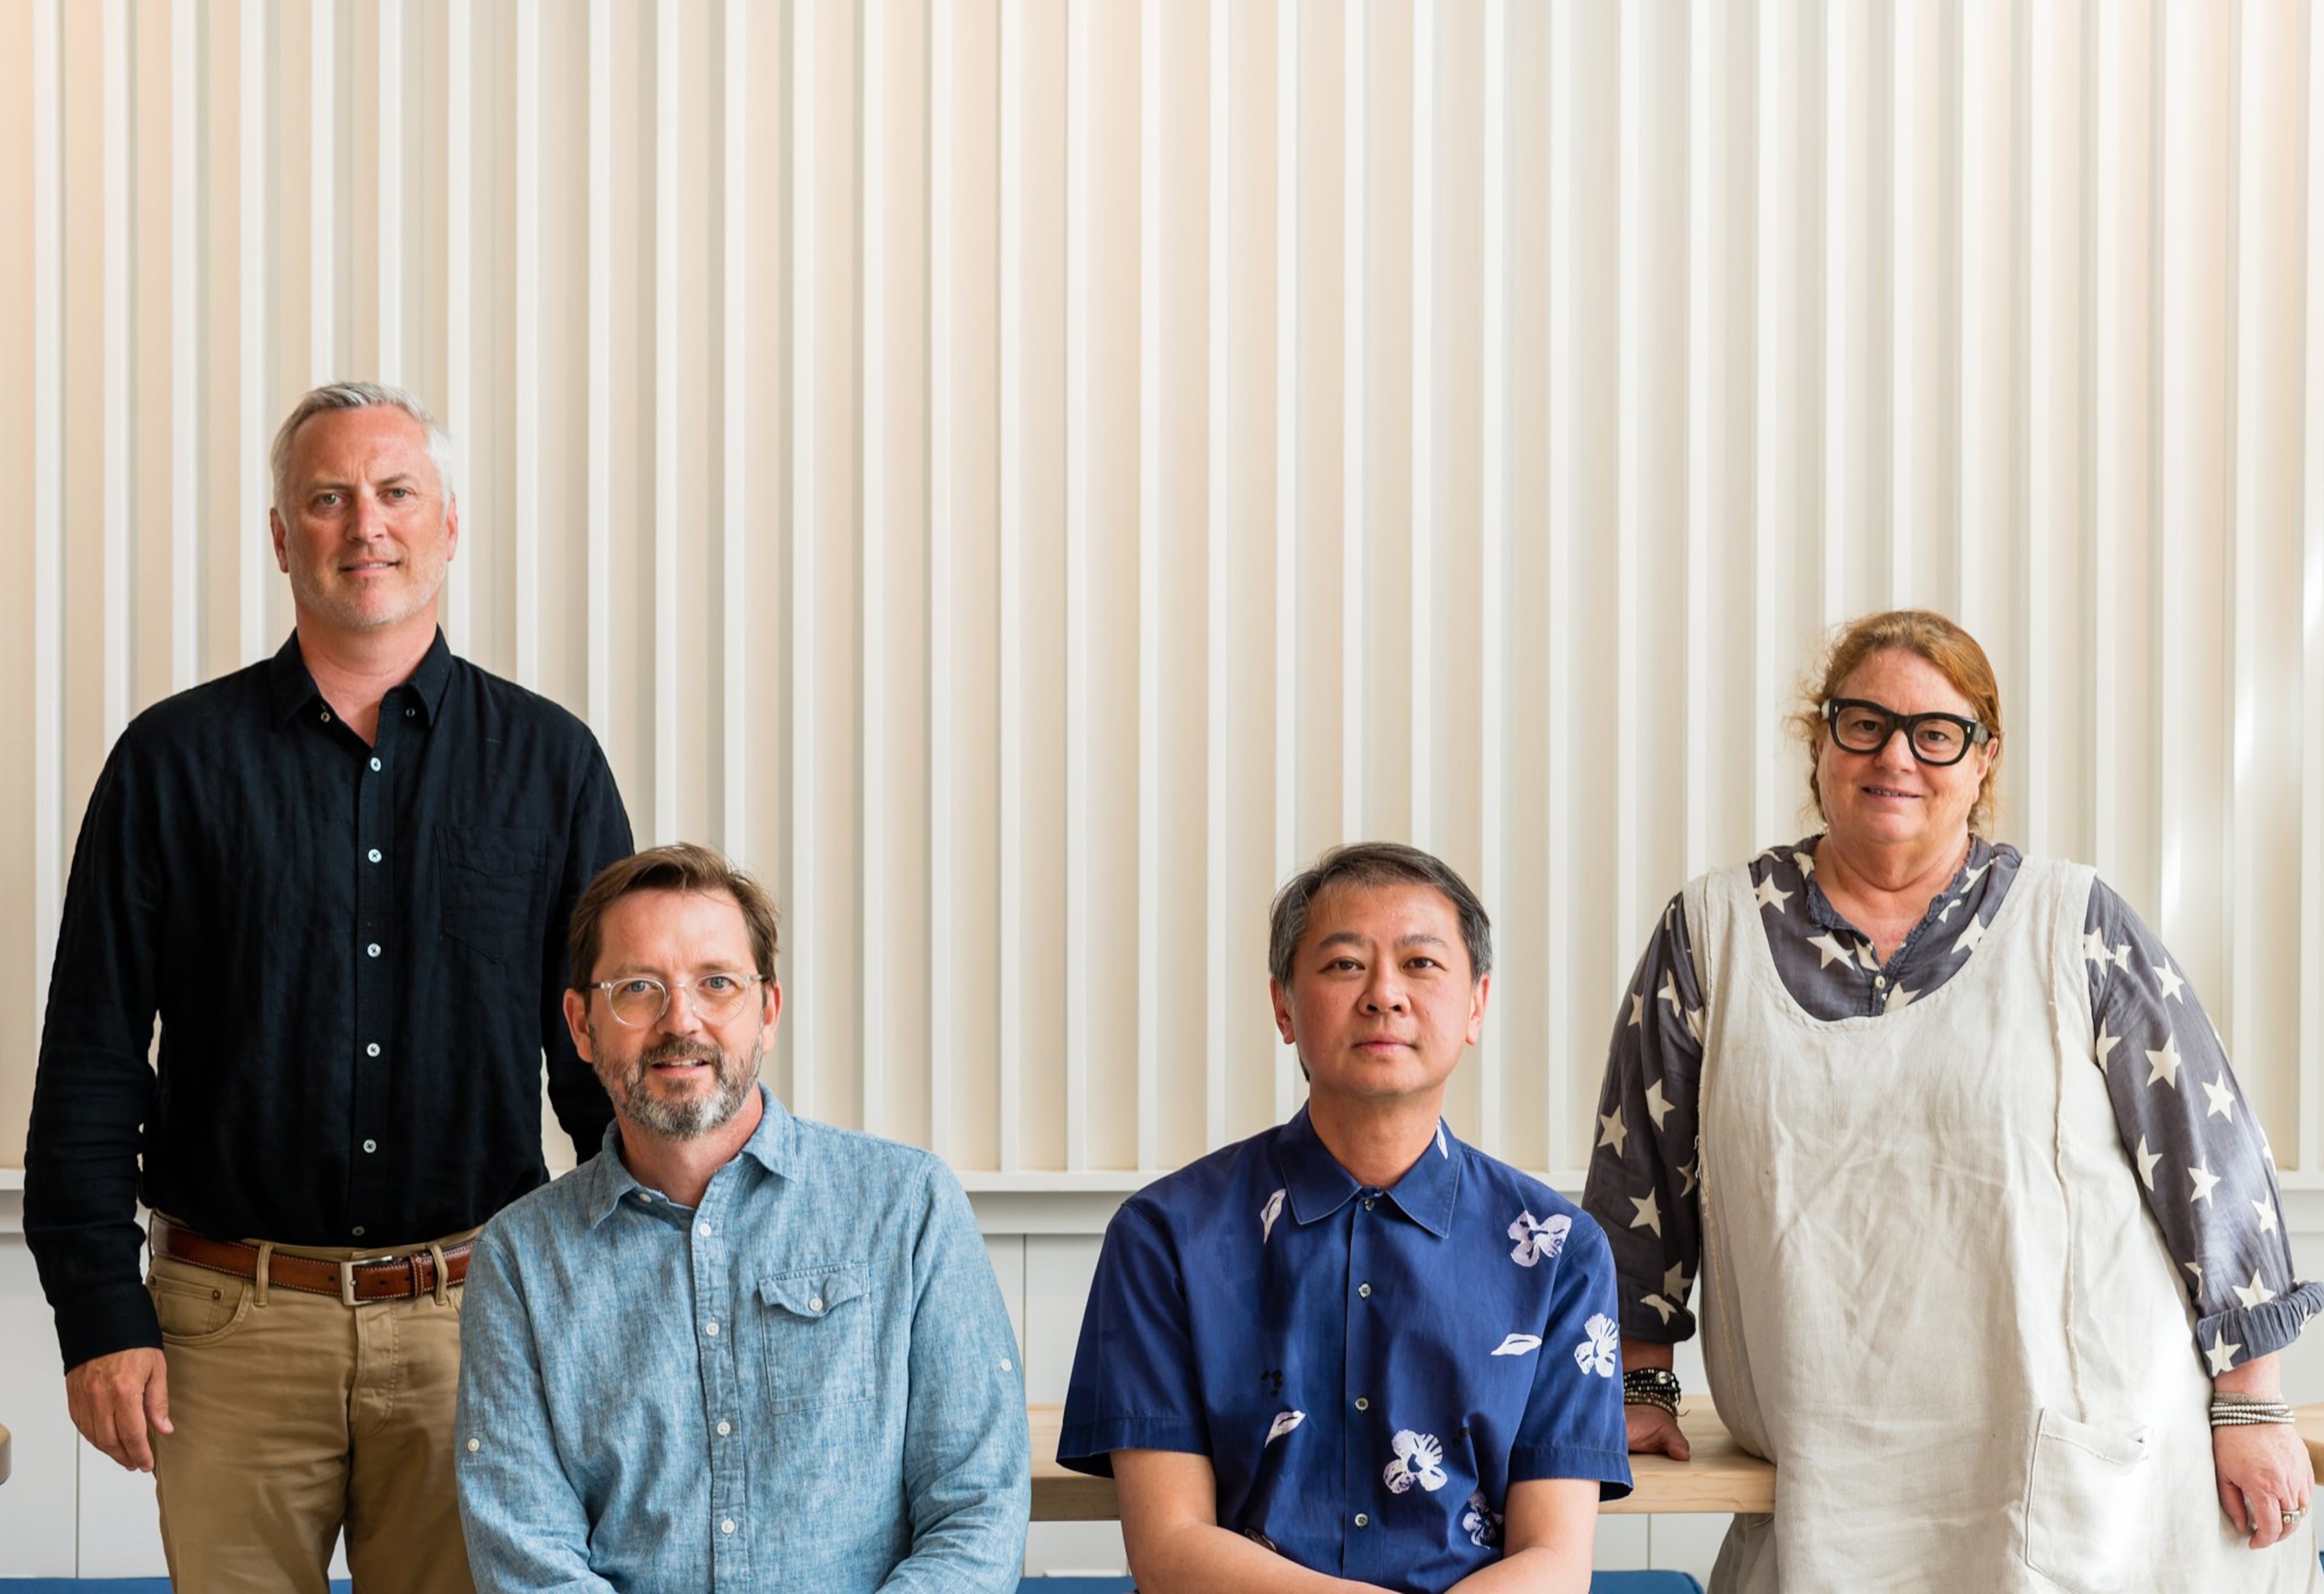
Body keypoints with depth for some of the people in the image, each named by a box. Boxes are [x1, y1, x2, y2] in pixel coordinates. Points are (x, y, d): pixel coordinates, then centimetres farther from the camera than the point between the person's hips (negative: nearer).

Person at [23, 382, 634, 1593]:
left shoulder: (549, 762, 5)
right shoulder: (175, 762, 3)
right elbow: (90, 1063, 3)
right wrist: (100, 1317, -4)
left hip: (472, 1322, 1)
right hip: (234, 1325, 0)